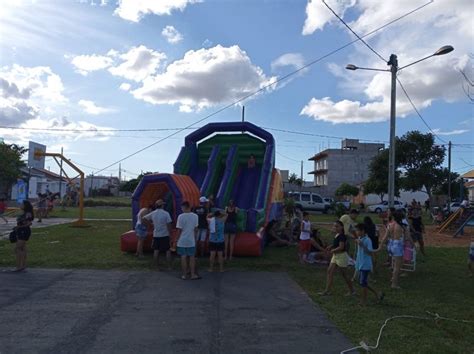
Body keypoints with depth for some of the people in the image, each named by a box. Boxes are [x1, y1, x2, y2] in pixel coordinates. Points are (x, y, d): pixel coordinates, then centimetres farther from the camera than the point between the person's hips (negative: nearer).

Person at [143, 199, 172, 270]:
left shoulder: (152, 213, -1)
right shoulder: (166, 213, -13)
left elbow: (143, 219, 4)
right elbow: (169, 225, -13)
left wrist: (150, 224, 10)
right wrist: (170, 233, -3)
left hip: (156, 235, 4)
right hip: (165, 235, -3)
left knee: (156, 251, 11)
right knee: (168, 251, 7)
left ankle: (157, 267, 17)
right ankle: (169, 266, 9)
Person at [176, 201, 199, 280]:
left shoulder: (181, 216, -12)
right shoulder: (195, 216, -2)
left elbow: (179, 230, -9)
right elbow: (196, 229, 3)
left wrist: (178, 239, 4)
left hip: (182, 241, -2)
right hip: (191, 241, 2)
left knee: (183, 257, 7)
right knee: (192, 257, 10)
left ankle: (184, 275, 14)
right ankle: (193, 274, 13)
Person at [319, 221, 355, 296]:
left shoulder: (342, 236, -19)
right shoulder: (336, 235, 8)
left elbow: (341, 247, -25)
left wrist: (333, 250, -14)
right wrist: (331, 246, 2)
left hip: (342, 256, -9)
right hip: (335, 256, 10)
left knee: (344, 274, 4)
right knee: (330, 271, 5)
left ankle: (352, 291, 21)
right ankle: (327, 290, 9)